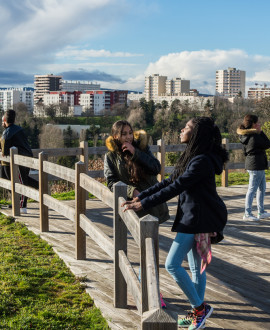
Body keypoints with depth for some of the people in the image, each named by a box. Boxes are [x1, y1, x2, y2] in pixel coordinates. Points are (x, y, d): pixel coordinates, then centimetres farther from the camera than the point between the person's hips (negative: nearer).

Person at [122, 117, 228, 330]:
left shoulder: (202, 161, -20)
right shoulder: (191, 157, 12)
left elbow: (175, 188, -24)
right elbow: (169, 182, 13)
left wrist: (144, 204, -22)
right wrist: (140, 197, 8)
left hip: (197, 218, -10)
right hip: (193, 216, 10)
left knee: (172, 264, -7)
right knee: (196, 266, 15)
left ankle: (200, 307, 2)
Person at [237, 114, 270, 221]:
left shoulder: (246, 135, 7)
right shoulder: (255, 137, -22)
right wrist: (261, 132, -7)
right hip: (256, 165, -10)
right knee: (252, 189, -3)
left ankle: (261, 212, 25)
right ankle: (247, 214, 3)